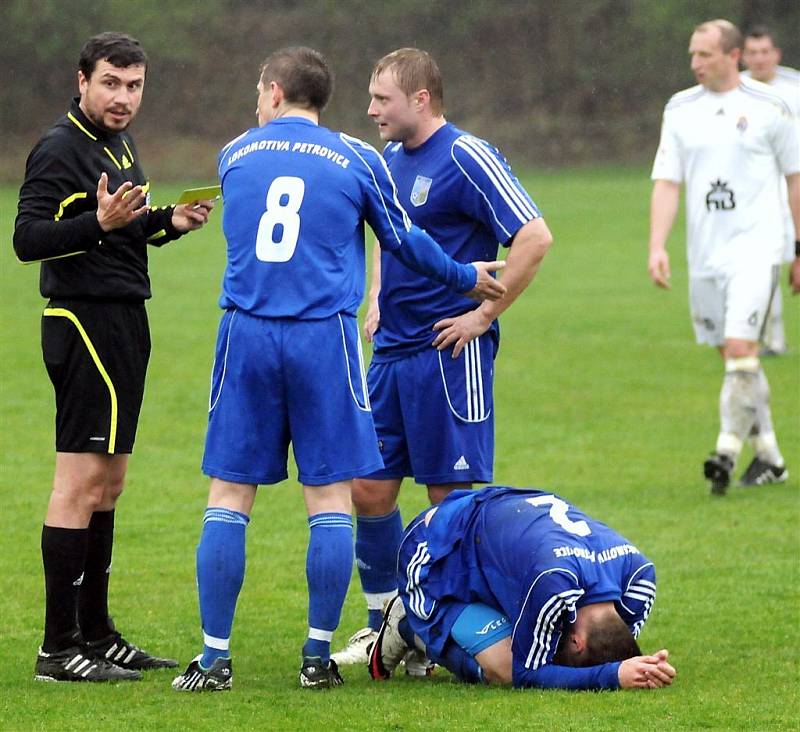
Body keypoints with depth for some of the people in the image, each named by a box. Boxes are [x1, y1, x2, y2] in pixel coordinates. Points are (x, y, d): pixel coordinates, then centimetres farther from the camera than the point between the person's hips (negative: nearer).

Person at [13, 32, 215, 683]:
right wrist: (99, 222, -31)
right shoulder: (60, 151, -12)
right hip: (85, 320, -10)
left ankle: (95, 633, 21)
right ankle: (58, 650, -9)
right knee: (81, 481, -10)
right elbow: (28, 239, -19)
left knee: (109, 482, 13)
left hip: (122, 323, 10)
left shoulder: (118, 146, 16)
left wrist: (165, 222, 9)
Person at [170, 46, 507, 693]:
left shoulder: (235, 155, 10)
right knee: (331, 499, 5)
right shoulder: (358, 161, 4)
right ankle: (318, 657, 3)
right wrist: (465, 278, 34)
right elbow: (404, 241, 16)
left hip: (246, 337, 1)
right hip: (325, 340, -1)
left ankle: (215, 658, 1)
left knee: (229, 497, 5)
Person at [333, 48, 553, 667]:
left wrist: (485, 314, -16)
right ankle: (383, 625, 18)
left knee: (455, 494, -2)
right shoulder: (391, 157, 12)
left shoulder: (466, 159, -13)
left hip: (450, 354, -8)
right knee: (370, 489, 7)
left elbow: (535, 237, -18)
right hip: (392, 350, 8)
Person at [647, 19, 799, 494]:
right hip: (704, 254, 5)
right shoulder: (681, 110, 7)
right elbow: (666, 182, 5)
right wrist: (657, 247, -7)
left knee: (740, 348, -18)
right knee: (734, 357, 9)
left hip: (755, 246, -5)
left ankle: (727, 452, -19)